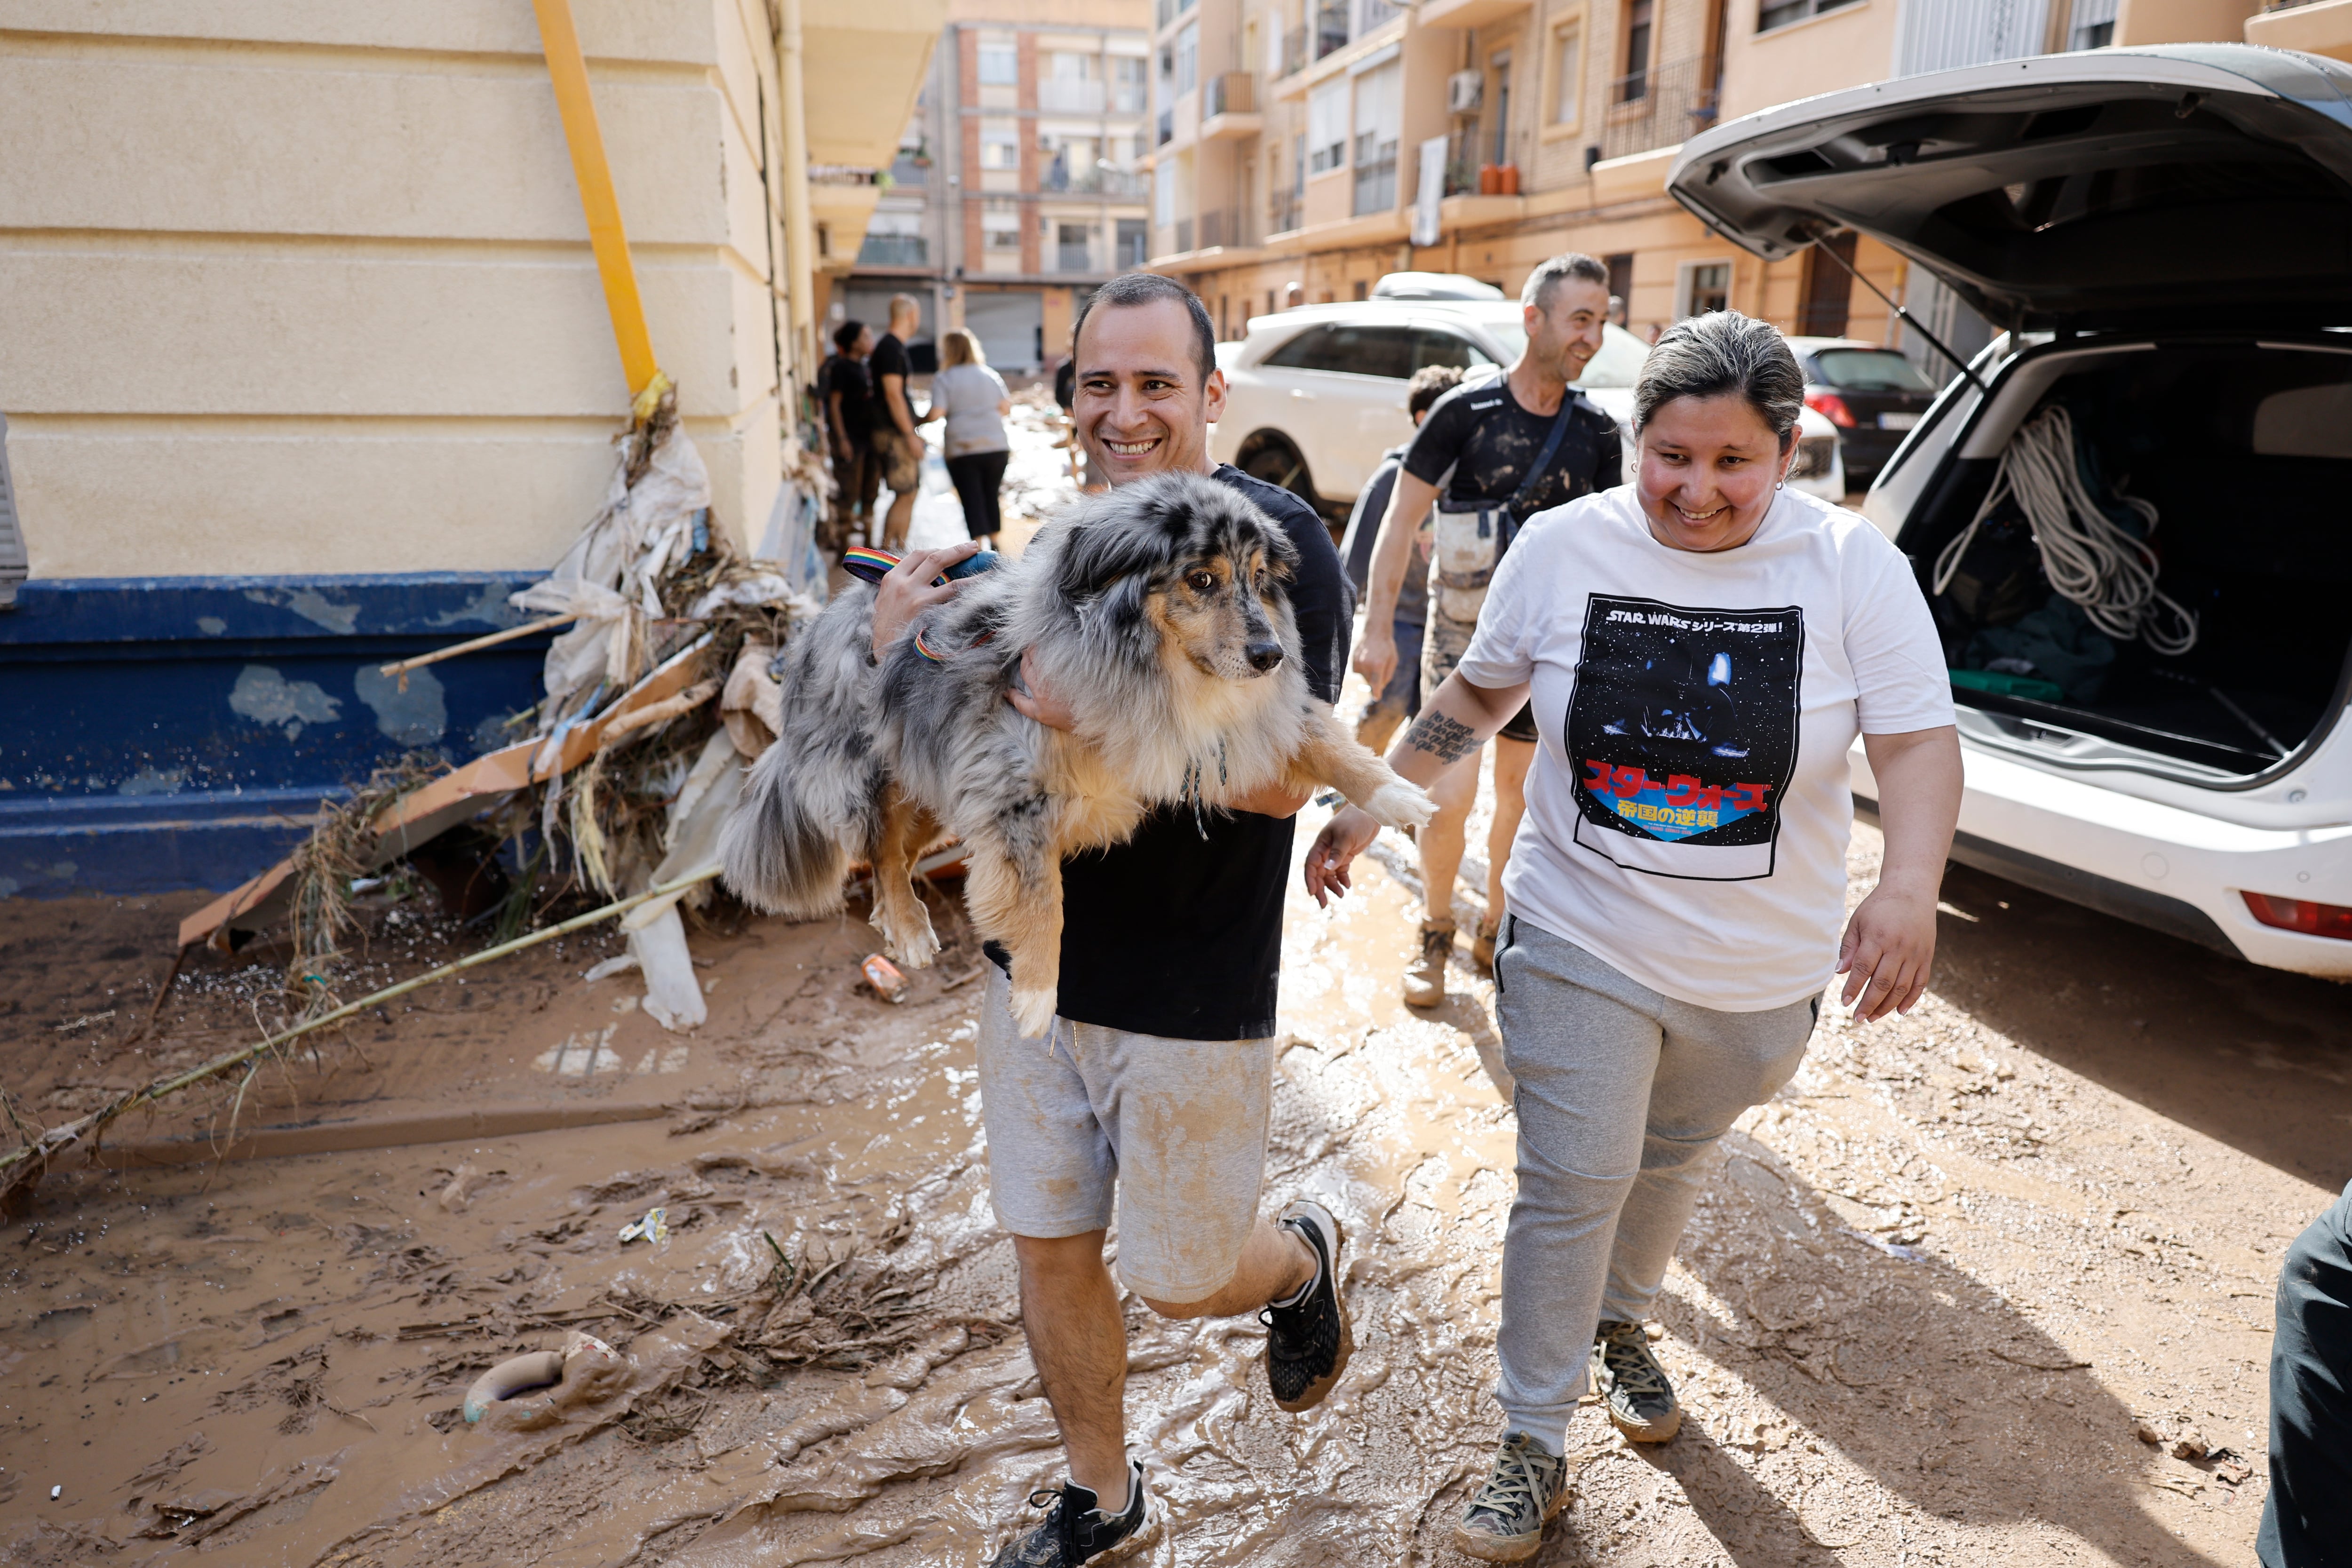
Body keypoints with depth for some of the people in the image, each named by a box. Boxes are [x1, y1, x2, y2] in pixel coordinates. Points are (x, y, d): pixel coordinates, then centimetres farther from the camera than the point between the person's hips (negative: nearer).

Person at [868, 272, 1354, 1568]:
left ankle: (1305, 1260, 45)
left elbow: (1283, 777, -23)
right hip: (1035, 963, 6)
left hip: (1192, 996, -5)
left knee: (1181, 1278, 10)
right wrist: (902, 646, -11)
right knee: (1048, 1249, 16)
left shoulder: (1278, 539, -13)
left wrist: (1097, 713, -36)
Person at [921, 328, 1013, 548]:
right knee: (992, 496, 16)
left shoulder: (943, 379, -3)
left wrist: (919, 420, 5)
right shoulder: (990, 375, 9)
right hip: (996, 447, 4)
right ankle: (994, 543, 22)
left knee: (972, 499, -1)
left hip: (962, 450, -4)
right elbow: (1006, 407, 6)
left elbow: (936, 413, -13)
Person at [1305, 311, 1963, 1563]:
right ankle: (1532, 1445, 21)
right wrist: (1367, 807, 1)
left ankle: (1620, 1323, 52)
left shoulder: (1852, 565, -10)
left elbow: (1920, 743, -11)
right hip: (1582, 945, -1)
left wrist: (1909, 885, -30)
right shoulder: (1565, 545, -8)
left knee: (1669, 1165, 23)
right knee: (1571, 1190, 2)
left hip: (1762, 973, 1)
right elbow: (1479, 692, 4)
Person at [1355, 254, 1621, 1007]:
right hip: (1461, 632, -3)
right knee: (1450, 796, -7)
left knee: (1520, 794, 10)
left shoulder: (1597, 433, 2)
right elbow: (1400, 521, -6)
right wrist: (1379, 627, -11)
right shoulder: (1466, 411, -9)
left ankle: (1496, 929, 30)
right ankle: (1435, 935, 16)